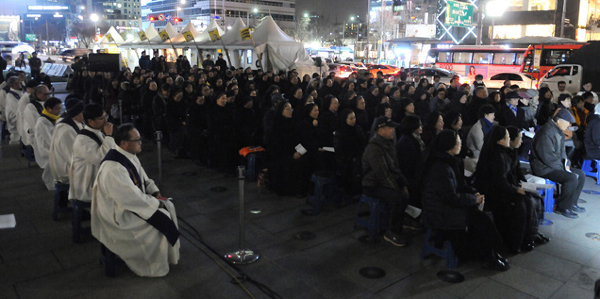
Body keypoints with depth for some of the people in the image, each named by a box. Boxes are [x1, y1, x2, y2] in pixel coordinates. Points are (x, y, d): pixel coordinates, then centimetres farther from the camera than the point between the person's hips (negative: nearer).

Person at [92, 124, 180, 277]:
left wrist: (156, 193, -3)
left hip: (131, 200, 9)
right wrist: (156, 203, -18)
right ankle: (156, 266, 6)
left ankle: (168, 252, 15)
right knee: (161, 220, -14)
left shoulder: (129, 156, -2)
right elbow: (133, 198, -30)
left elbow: (144, 179, 12)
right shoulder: (114, 169, -31)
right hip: (119, 213, -9)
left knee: (168, 207, 1)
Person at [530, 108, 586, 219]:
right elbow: (548, 157, -25)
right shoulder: (546, 133, -23)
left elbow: (561, 150, 21)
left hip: (556, 165, 11)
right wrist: (562, 167, -14)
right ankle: (562, 208, -9)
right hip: (544, 168, -11)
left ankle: (572, 203, 17)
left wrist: (566, 163, 4)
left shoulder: (558, 131, 11)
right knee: (572, 178, -24)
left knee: (581, 175, 6)